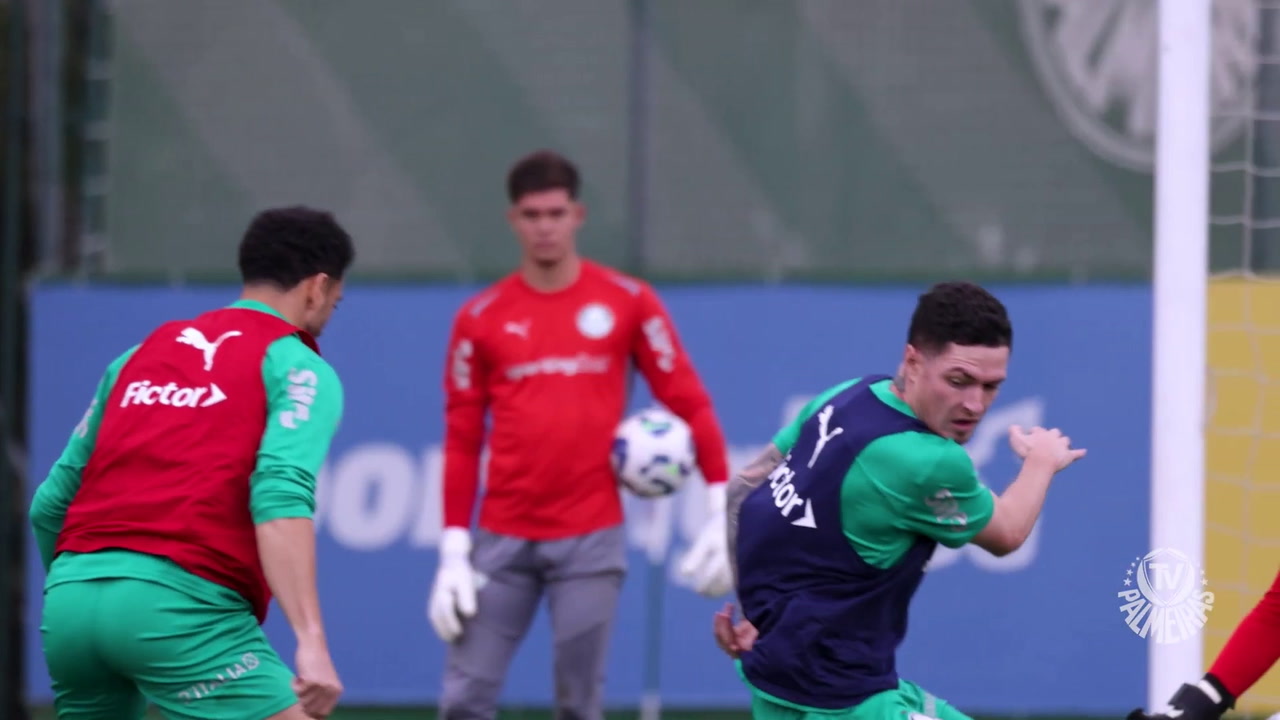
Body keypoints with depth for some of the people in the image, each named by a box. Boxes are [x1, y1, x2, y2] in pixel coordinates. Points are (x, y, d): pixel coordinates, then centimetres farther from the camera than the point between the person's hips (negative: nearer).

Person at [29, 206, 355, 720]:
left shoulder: (146, 351, 24)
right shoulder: (299, 368, 6)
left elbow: (50, 504, 26)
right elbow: (281, 497, -13)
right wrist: (311, 642, -21)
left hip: (69, 590, 7)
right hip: (180, 599, -7)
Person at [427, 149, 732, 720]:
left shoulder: (628, 302, 2)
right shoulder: (480, 319, 5)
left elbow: (688, 403, 3)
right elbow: (462, 439, 7)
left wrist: (722, 511, -5)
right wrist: (453, 552, 1)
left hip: (592, 540, -1)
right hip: (502, 541, 1)